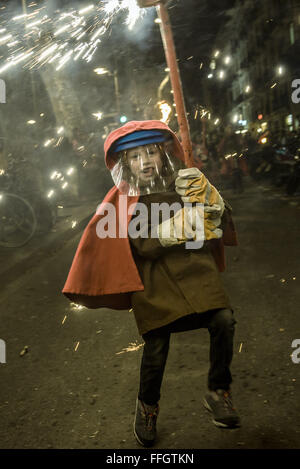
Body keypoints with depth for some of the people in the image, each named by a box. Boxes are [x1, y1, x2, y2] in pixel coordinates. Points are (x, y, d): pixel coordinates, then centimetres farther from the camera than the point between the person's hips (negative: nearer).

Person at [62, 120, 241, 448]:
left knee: (224, 320, -17)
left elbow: (221, 224, 2)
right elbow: (144, 244, -15)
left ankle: (218, 392, 9)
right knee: (156, 344, 1)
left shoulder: (186, 184, 2)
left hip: (194, 266, 2)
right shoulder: (126, 200, -2)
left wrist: (208, 201, -18)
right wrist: (182, 226, -26)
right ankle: (147, 405, 32)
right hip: (155, 279, -1)